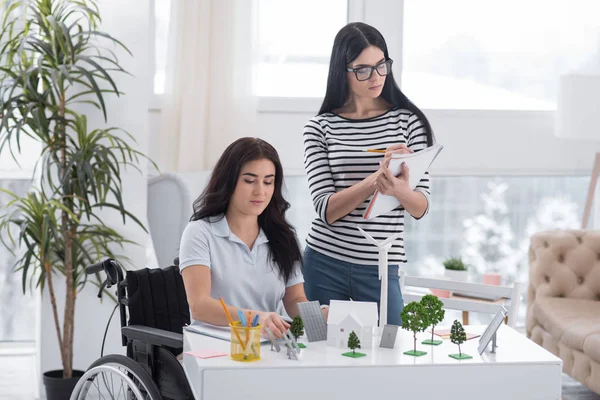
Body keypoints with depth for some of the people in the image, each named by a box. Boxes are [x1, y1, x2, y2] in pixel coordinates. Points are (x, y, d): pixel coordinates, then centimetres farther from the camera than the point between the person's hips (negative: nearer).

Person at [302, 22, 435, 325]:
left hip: (381, 269, 0)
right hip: (324, 264, 0)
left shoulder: (407, 121, 1)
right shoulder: (320, 128, 0)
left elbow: (421, 207, -2)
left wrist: (400, 190, -26)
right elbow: (326, 210, -9)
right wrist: (376, 178, -25)